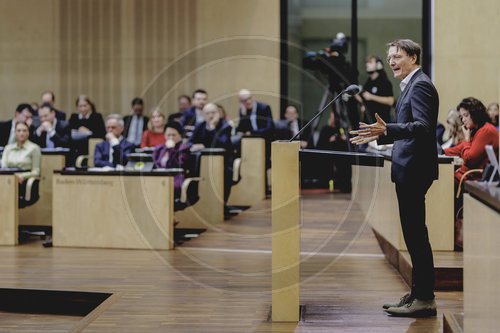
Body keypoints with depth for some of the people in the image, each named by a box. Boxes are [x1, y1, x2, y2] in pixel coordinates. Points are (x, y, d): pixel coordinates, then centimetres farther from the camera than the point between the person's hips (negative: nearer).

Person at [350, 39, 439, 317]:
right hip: (409, 170, 11)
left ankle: (425, 299, -4)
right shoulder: (411, 86, 19)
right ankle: (418, 293, 20)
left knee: (416, 234, -8)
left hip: (415, 170, -11)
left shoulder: (420, 85, -12)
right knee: (414, 234, 13)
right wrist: (379, 135, 21)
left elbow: (422, 127, -24)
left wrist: (387, 129, -35)